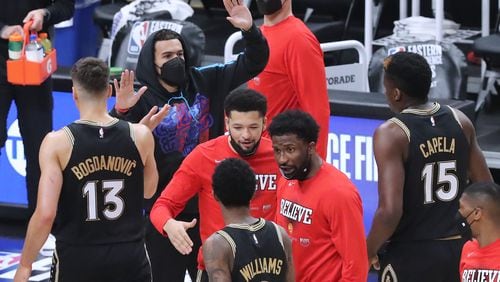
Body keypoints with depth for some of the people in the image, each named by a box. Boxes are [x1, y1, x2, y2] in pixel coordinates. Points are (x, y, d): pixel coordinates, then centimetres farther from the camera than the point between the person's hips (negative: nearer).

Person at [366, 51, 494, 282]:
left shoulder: (391, 134, -16)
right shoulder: (460, 122, 2)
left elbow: (390, 211, -23)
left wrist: (370, 250, -7)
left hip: (410, 254, -5)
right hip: (458, 250, 5)